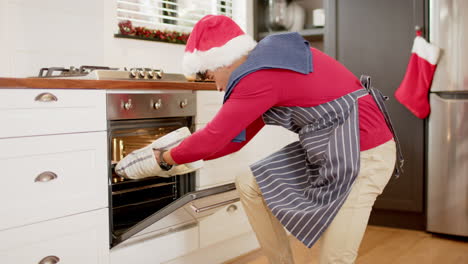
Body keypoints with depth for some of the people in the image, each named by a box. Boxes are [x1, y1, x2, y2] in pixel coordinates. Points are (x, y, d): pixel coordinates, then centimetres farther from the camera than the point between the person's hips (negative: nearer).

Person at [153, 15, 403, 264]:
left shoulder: (259, 76, -21)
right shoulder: (267, 62, 9)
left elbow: (214, 136, -14)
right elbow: (239, 135, 16)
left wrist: (167, 157, 3)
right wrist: (188, 155, 19)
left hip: (365, 155, -10)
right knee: (249, 184, 8)